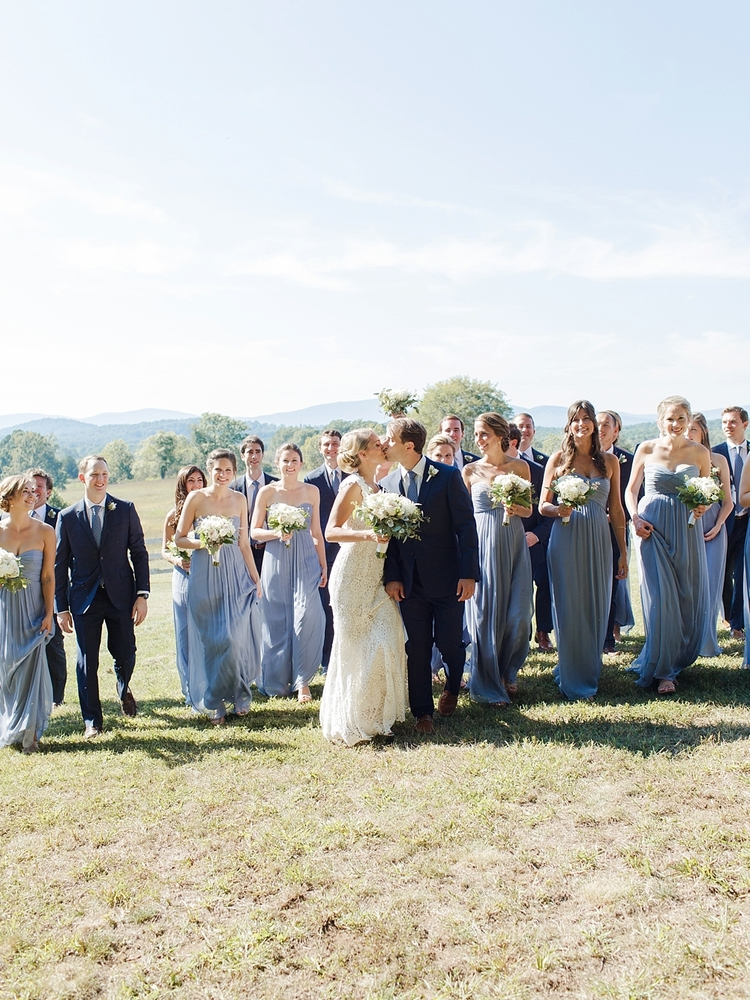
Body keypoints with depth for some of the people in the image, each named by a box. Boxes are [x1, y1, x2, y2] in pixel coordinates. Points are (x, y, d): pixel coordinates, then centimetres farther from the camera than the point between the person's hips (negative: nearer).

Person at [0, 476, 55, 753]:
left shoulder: (44, 531, -4)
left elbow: (48, 576, -4)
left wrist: (49, 613, -7)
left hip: (32, 609, -2)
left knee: (31, 666, 0)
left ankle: (29, 732, 12)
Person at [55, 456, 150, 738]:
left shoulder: (125, 510, 1)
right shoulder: (67, 517, 1)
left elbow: (139, 553, 2)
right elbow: (60, 565, 4)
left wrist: (142, 594, -5)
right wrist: (61, 607, 1)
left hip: (121, 596, 0)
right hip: (84, 598, 0)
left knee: (125, 654, 5)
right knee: (86, 661, 5)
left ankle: (123, 689, 41)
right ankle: (92, 720, 21)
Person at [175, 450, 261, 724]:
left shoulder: (239, 499, 6)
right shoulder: (196, 498, -3)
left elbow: (244, 543, 10)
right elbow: (179, 539, 0)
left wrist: (255, 578, 9)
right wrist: (203, 543, -18)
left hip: (236, 575, 2)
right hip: (205, 576, -2)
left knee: (238, 636, -2)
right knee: (211, 639, 3)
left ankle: (239, 695, 16)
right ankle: (214, 703, 17)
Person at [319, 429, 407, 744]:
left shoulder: (375, 486, 12)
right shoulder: (353, 485, -12)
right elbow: (331, 531, -20)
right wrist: (367, 534, -31)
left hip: (375, 576, 8)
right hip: (354, 576, -8)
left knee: (385, 641, 7)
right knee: (358, 646, -1)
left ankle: (376, 713, 20)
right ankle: (352, 721, 13)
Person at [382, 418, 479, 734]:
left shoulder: (448, 476, -7)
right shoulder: (388, 483, 5)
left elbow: (466, 526, -8)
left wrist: (468, 574, -13)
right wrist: (391, 576, -3)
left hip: (447, 578, -3)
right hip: (410, 582, 3)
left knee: (449, 642, 4)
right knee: (417, 648, 6)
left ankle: (452, 687, 36)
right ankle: (422, 712, 21)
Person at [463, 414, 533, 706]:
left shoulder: (519, 466, 4)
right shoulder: (470, 471, 3)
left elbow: (529, 509, 10)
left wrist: (517, 509, -12)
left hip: (513, 543, 1)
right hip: (482, 544, -1)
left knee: (518, 614, 0)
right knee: (485, 613, 1)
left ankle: (508, 673, 24)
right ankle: (489, 684, 15)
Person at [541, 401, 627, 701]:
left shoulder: (609, 461, 8)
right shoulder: (558, 459, 2)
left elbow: (616, 510, 9)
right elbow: (543, 505, 3)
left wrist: (623, 552, 8)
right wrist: (559, 510, -19)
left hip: (598, 541, 2)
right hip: (566, 541, -2)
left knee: (596, 609, 7)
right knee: (568, 609, 1)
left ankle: (591, 673, 25)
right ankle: (574, 680, 13)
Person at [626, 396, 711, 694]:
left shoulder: (700, 452, 3)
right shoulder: (646, 449, 1)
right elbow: (631, 489, 8)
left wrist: (703, 506, -10)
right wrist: (635, 518, -7)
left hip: (686, 529, 2)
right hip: (652, 527, -2)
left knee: (688, 597, 7)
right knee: (660, 597, -5)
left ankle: (678, 658, 29)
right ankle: (661, 669, 4)